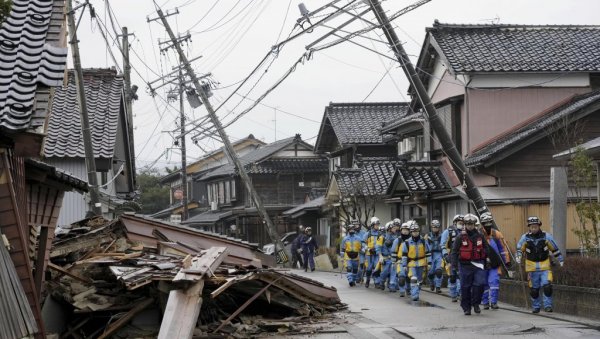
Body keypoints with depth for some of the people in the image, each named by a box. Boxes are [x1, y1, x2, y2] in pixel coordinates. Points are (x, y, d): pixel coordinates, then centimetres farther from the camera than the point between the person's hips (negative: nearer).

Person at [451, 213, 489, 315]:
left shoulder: (480, 236, 8)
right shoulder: (460, 237, 0)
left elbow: (485, 251, 16)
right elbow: (454, 251, -1)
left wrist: (485, 264, 16)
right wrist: (454, 265, -9)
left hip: (478, 264, 2)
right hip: (465, 265, -2)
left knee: (480, 283, -12)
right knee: (465, 287, 3)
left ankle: (476, 303, 5)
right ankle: (466, 307, 14)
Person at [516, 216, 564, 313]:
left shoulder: (546, 236, -3)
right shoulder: (525, 237, -2)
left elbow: (555, 249, 8)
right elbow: (519, 248, 12)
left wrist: (561, 260, 10)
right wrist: (518, 257, -6)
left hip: (545, 266, -1)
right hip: (532, 267, 1)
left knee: (547, 286, -14)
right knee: (534, 289, 7)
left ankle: (548, 305, -5)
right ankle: (536, 307, 22)